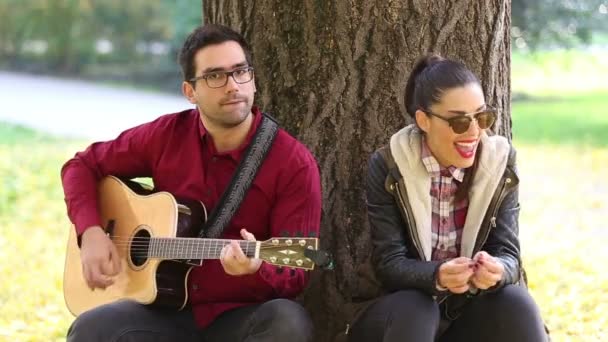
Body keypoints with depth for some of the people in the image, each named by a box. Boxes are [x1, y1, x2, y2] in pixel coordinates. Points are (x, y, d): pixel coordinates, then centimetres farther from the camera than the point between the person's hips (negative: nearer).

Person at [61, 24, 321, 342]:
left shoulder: (294, 163, -10)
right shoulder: (167, 135, 1)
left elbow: (294, 275, -12)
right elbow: (83, 166, 14)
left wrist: (257, 270, -35)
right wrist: (91, 232, -4)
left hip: (242, 316, -1)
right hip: (168, 309, 1)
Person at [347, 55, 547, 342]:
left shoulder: (500, 165, -5)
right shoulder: (388, 167, -12)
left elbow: (509, 255, -9)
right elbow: (388, 263, -16)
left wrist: (497, 271, -35)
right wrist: (437, 276, -38)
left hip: (474, 308, 2)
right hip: (406, 310, -2)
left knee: (515, 303, -29)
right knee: (414, 310, -35)